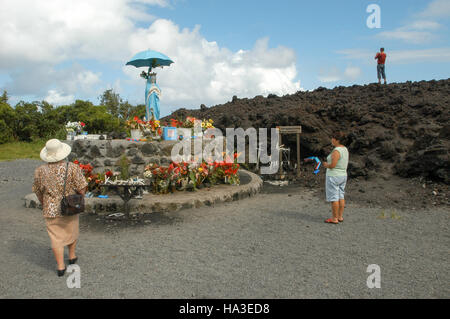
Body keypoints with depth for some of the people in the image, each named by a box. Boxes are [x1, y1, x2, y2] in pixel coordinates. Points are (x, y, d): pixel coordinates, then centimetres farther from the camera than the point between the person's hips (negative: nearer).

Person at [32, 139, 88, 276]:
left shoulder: (40, 171, -7)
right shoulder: (73, 168, -15)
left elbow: (37, 191, 4)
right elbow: (82, 188, -14)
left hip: (51, 210, 1)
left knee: (56, 237, 10)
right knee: (71, 232, 22)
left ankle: (60, 266, 13)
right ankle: (72, 256, 39)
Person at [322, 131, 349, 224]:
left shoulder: (336, 151, -20)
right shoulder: (345, 149, 9)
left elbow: (332, 165, -25)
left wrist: (326, 165, -4)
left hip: (333, 177, -10)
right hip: (343, 176, 10)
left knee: (333, 198, -3)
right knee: (340, 196, 13)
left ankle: (334, 219, 3)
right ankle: (340, 217, 20)